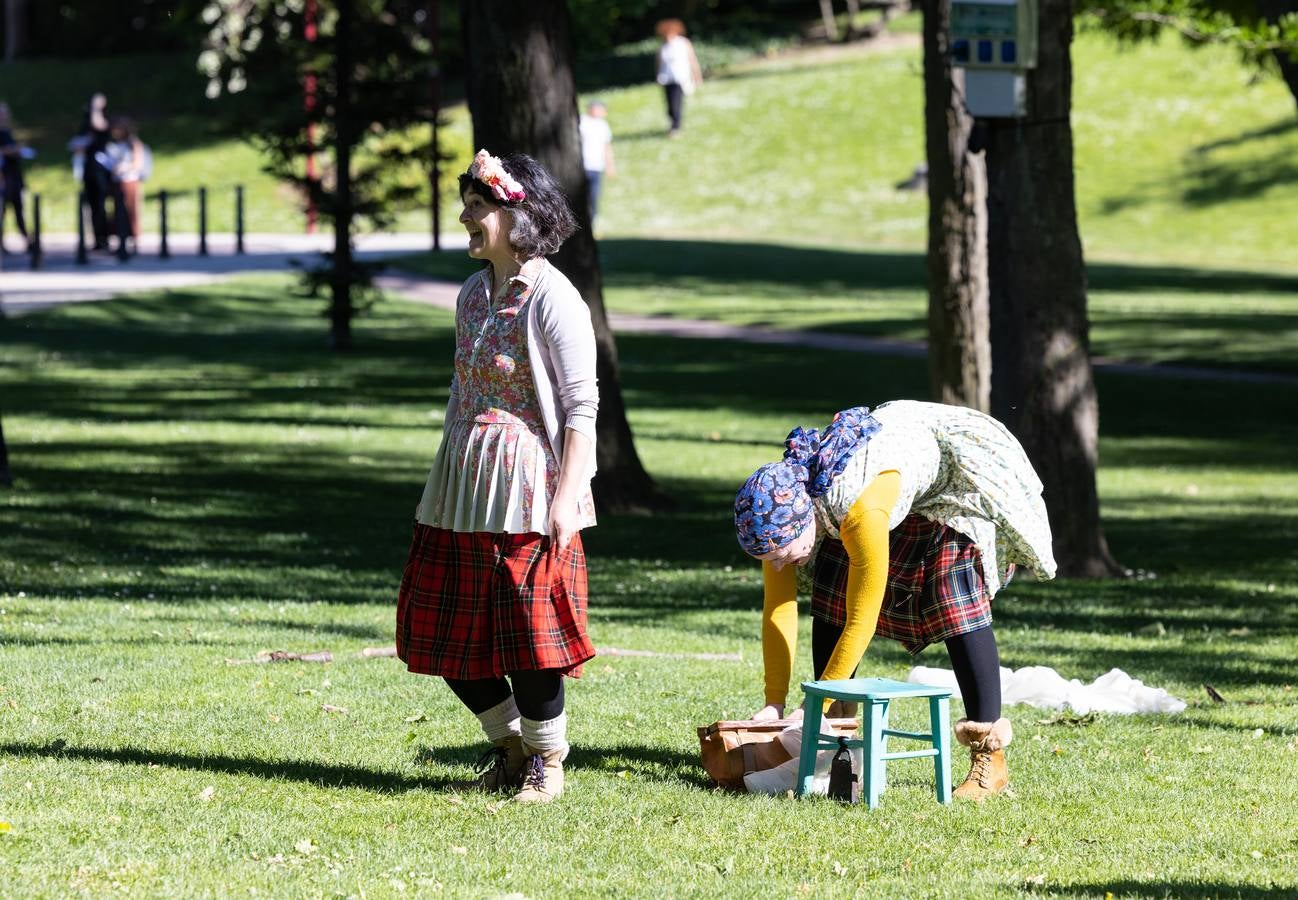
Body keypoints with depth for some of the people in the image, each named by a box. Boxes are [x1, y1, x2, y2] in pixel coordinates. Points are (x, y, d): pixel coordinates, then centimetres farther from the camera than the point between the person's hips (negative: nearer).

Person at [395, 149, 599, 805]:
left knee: (528, 633, -4)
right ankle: (509, 743, 26)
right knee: (447, 630, 8)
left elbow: (581, 407, -13)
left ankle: (546, 758, 14)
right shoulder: (474, 292, 12)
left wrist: (567, 494, -19)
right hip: (463, 486, 8)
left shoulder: (552, 298, -12)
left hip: (529, 489, -8)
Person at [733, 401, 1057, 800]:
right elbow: (778, 609, -13)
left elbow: (862, 621, -36)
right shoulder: (776, 508, -23)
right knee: (829, 602, -5)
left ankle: (989, 758, -19)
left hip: (950, 471, -7)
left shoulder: (862, 512, -44)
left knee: (955, 605, -21)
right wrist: (774, 704, -15)